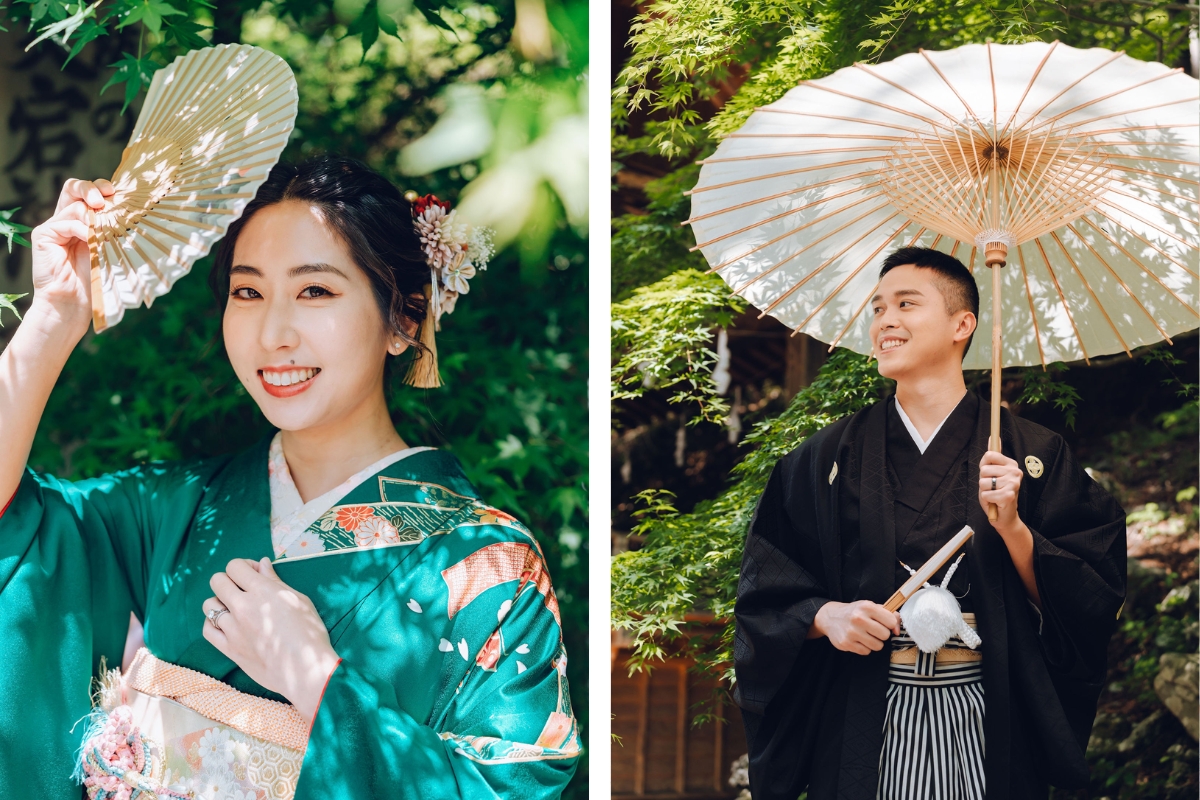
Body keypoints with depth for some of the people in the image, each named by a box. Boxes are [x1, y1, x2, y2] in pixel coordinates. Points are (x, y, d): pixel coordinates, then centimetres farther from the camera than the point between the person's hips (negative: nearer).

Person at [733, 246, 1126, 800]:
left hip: (989, 729, -1)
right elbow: (765, 590, 7)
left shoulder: (1033, 455, 2)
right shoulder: (828, 458, 7)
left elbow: (1091, 602, -3)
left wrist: (1012, 527, -16)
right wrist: (825, 616, -12)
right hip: (861, 727, 1)